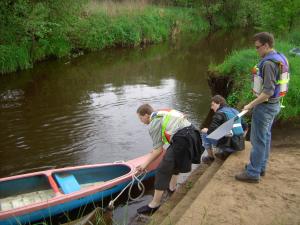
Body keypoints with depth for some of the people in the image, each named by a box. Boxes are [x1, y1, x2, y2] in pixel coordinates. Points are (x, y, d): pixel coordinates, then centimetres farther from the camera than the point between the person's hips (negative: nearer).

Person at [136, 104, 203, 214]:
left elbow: (158, 149, -2)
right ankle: (172, 187, 47)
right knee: (175, 162, 31)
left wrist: (145, 164, 7)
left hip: (182, 140, -9)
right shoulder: (163, 113, 24)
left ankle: (154, 204, 8)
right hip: (192, 133, 10)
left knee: (163, 170, 0)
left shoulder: (153, 124, -1)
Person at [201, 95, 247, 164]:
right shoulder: (235, 111, 14)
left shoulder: (219, 114, -10)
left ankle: (210, 157, 15)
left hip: (228, 145, -8)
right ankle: (226, 153, 23)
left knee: (204, 134, 6)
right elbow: (245, 127, 19)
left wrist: (206, 130, 4)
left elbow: (212, 131, -16)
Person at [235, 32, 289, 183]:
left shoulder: (269, 63, -23)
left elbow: (268, 92, -27)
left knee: (258, 140, -1)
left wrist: (251, 105, -20)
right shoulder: (280, 58, 8)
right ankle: (260, 166, 34)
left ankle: (253, 173, 10)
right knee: (265, 137, 19)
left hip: (265, 106, -10)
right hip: (273, 104, 10)